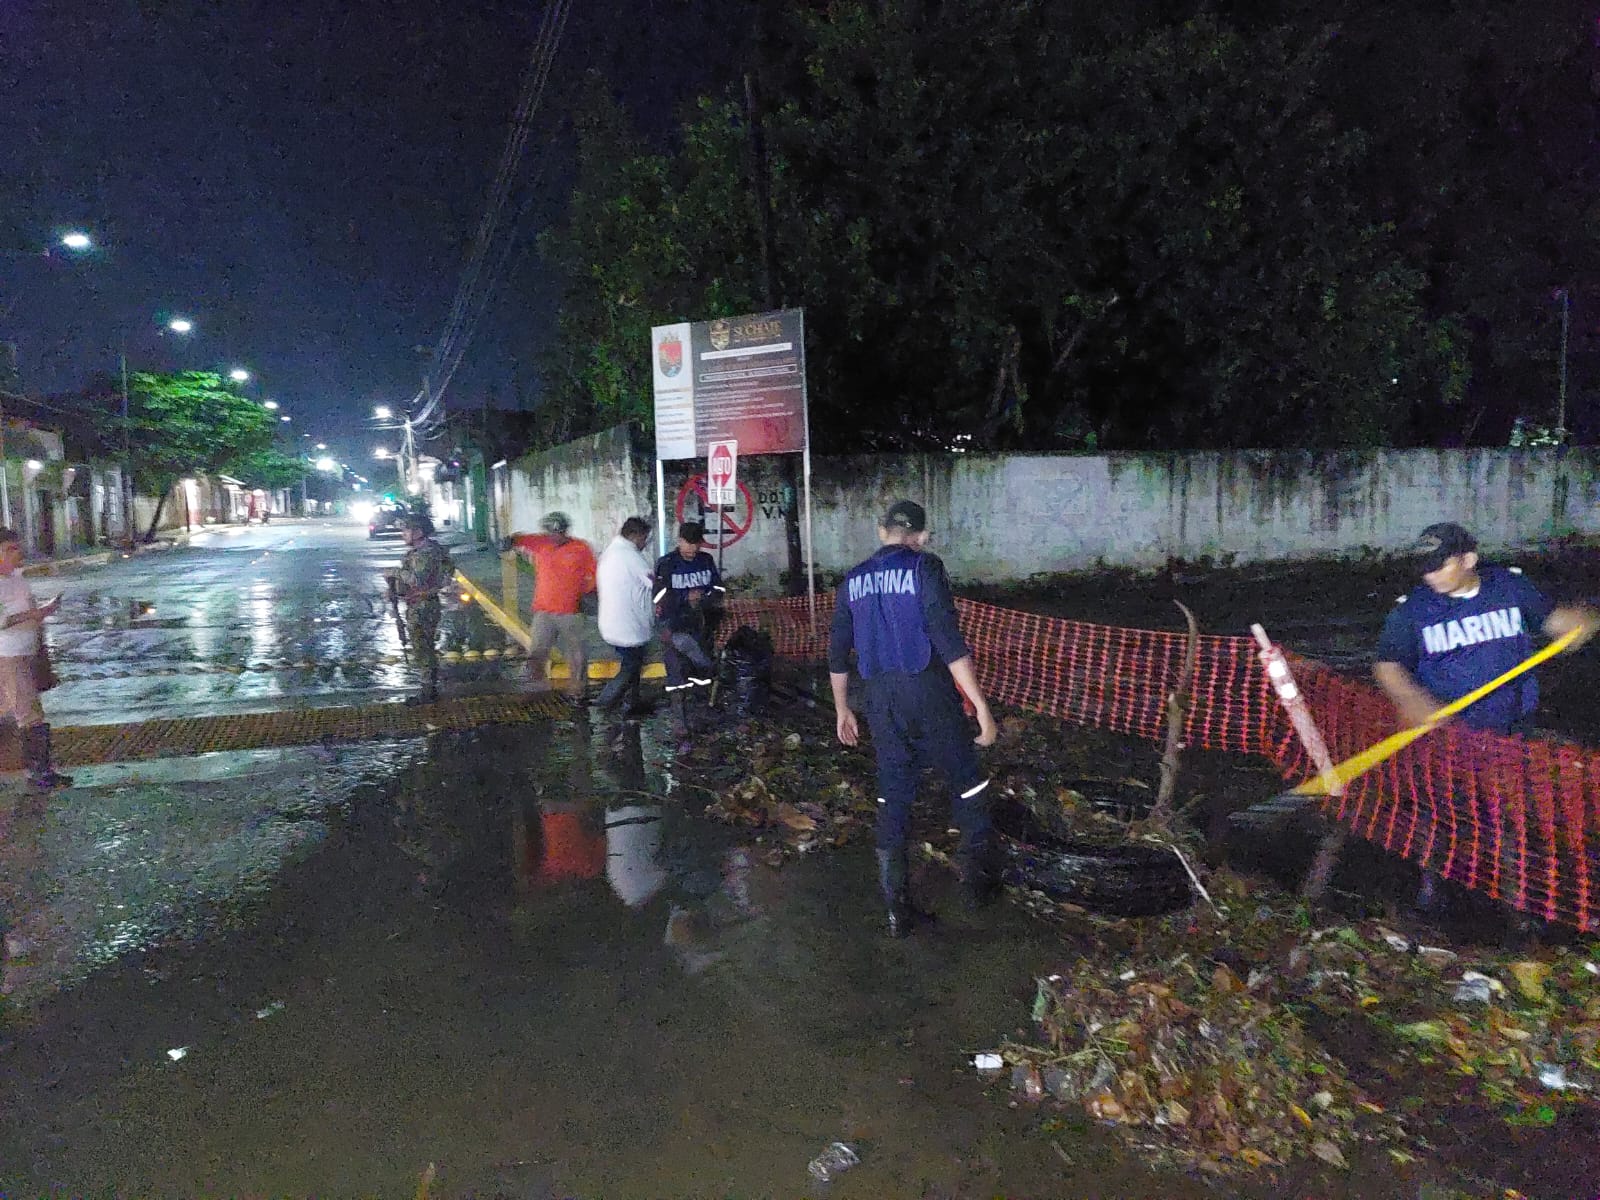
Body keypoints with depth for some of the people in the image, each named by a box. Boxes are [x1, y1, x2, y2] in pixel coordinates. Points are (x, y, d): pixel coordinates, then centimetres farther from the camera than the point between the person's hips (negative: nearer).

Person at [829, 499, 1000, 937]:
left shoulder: (854, 580, 9)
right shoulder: (924, 567, -8)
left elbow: (838, 653, 13)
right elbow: (949, 641, -18)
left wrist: (842, 709, 24)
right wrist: (980, 705, -15)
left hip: (882, 701, 5)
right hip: (929, 694, -5)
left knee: (893, 799, 12)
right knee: (968, 786, 15)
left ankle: (897, 910, 17)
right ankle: (978, 882, 27)